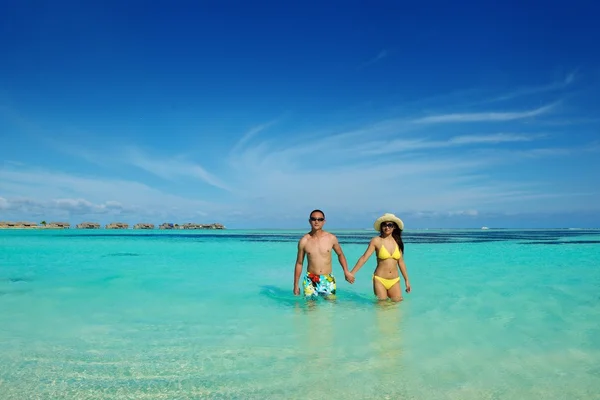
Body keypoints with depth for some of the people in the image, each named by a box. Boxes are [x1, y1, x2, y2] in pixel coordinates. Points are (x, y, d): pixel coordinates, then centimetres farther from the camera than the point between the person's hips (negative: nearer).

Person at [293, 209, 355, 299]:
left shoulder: (331, 238, -2)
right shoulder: (304, 241, -4)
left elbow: (340, 254, 15)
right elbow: (299, 263, 5)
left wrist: (346, 271, 4)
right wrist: (296, 285, 6)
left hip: (328, 280, 1)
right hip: (310, 281, -1)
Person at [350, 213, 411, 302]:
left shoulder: (397, 242, 4)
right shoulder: (376, 240, -6)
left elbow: (401, 262, 11)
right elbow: (364, 257, -9)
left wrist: (406, 280, 14)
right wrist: (352, 273, -14)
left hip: (395, 281, 3)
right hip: (380, 280, -3)